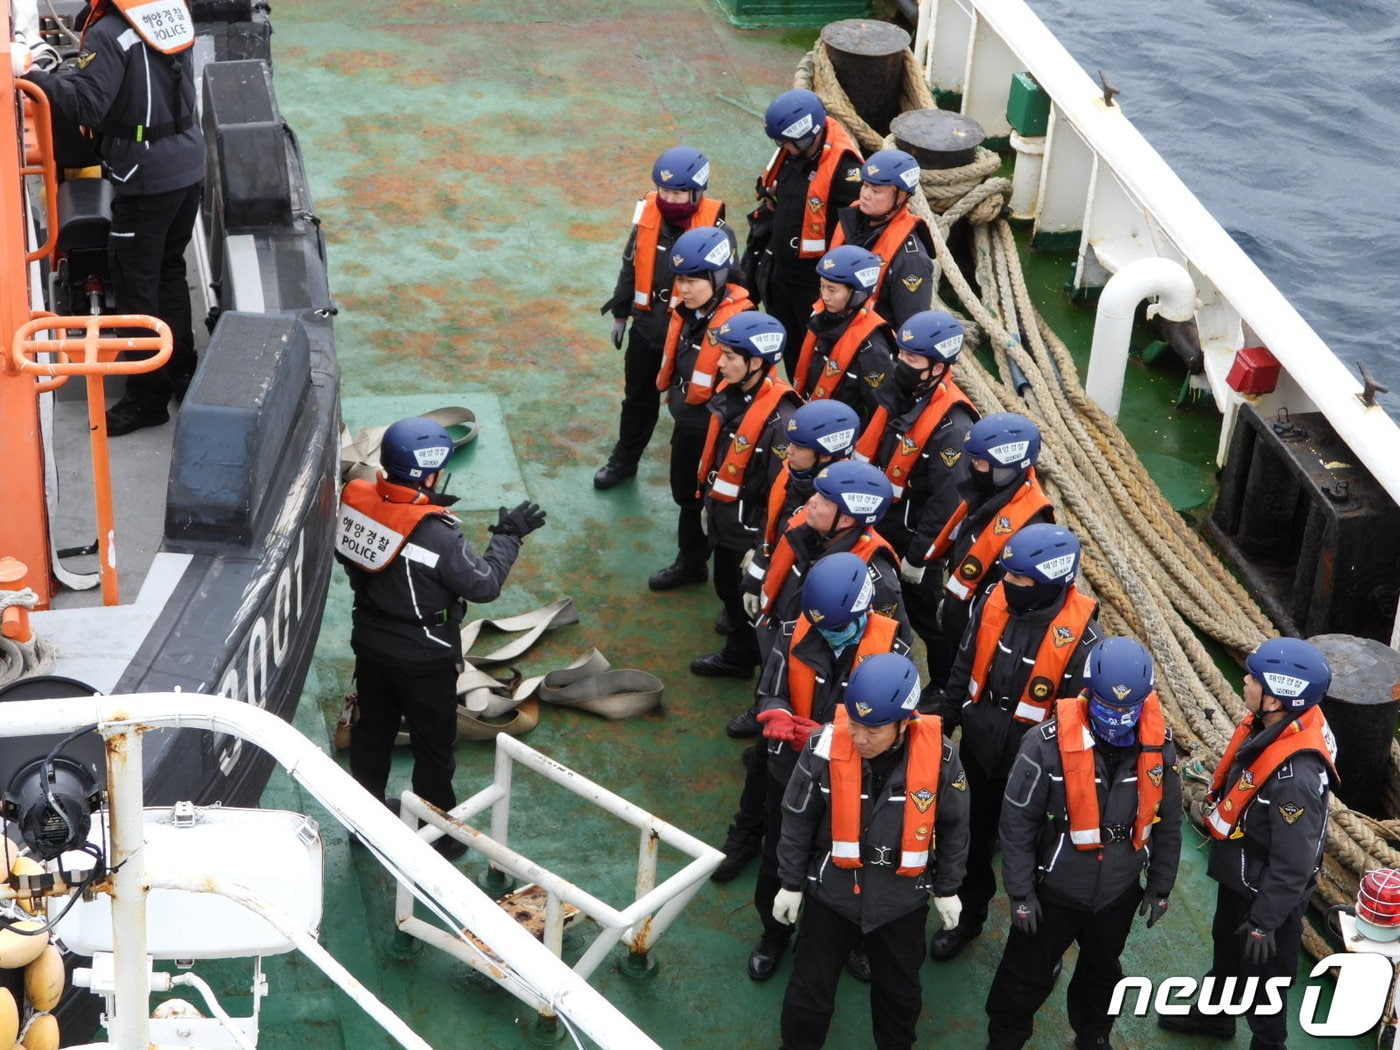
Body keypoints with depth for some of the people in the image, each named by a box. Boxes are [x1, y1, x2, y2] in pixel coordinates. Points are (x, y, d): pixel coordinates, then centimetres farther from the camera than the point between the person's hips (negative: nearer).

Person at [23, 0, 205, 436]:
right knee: (169, 272, 21)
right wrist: (76, 71, 9)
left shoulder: (109, 35, -19)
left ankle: (148, 396, 8)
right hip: (189, 166, 8)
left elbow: (86, 105, -24)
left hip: (147, 178, -8)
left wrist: (38, 77, -13)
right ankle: (182, 373, 31)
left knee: (136, 285, 2)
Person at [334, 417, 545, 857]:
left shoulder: (356, 499, -15)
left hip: (369, 643, 6)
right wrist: (509, 536, -8)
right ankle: (437, 834, 30)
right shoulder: (437, 534, -33)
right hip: (423, 659, -6)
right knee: (433, 747, 14)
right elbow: (483, 584, -22)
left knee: (372, 730, 25)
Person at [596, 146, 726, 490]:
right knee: (638, 397, 21)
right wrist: (620, 314, 11)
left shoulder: (712, 225, -19)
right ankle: (624, 458, 39)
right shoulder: (648, 213, -8)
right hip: (647, 325, 4)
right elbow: (630, 266, 5)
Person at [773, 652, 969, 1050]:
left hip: (902, 896, 1)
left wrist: (947, 888, 6)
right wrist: (791, 883, 0)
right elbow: (798, 819, -8)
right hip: (831, 888, -1)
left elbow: (953, 826, -3)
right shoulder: (824, 747, -23)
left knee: (900, 989, 22)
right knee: (810, 986, 13)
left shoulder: (939, 757, -22)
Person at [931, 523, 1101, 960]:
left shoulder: (1079, 636, -25)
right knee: (976, 838, 24)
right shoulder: (993, 604, -12)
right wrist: (942, 723, 8)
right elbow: (963, 671, 2)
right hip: (978, 749, 4)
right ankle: (969, 912, 48)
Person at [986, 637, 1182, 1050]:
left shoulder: (1159, 744, -15)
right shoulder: (1048, 743, -27)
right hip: (1054, 891, -3)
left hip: (1119, 893, 4)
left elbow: (1168, 823, 0)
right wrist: (1020, 892, -13)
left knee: (1103, 972, 28)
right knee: (1027, 975, 15)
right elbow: (1017, 822, -17)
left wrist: (1160, 887, 6)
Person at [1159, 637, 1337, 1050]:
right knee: (1226, 947, 32)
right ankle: (1215, 1015, 57)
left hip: (1266, 892, -9)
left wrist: (1264, 922, -20)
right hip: (1236, 874, 9)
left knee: (1262, 974, 15)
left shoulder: (1296, 775, -40)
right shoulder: (1266, 723, -15)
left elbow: (1293, 864, -30)